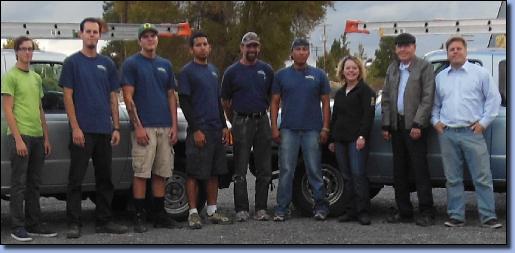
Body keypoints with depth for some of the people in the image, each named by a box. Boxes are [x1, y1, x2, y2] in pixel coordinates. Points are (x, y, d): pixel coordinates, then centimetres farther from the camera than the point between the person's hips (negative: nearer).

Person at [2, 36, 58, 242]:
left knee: (34, 184, 11)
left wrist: (46, 138, 15)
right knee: (19, 184, -3)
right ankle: (18, 228, 1)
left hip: (37, 137, 7)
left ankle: (34, 225, 18)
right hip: (20, 136, -7)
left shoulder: (36, 78, 17)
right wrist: (18, 139, -16)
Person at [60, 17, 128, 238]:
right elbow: (68, 96, -4)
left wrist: (116, 127, 5)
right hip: (82, 131, -5)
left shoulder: (107, 64, 13)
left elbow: (113, 97, 13)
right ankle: (73, 224, 1)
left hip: (104, 130, 5)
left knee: (104, 179, 9)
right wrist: (75, 128, -13)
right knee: (76, 179, -3)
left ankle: (104, 221, 17)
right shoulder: (72, 62, 0)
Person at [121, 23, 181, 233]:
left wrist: (174, 125, 5)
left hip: (165, 127, 5)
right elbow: (128, 97, -6)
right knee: (141, 173, -5)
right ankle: (139, 217, 0)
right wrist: (138, 126, -14)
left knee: (161, 173, 8)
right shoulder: (132, 64, 0)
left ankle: (159, 214, 15)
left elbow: (171, 96, 15)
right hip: (144, 127, -5)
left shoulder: (165, 65, 16)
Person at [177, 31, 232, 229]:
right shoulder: (187, 71, -4)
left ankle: (212, 211, 15)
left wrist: (224, 126, 13)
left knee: (214, 172, 9)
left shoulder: (213, 70, 17)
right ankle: (193, 213, -1)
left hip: (216, 130, 7)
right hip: (198, 130, -7)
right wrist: (196, 129, -16)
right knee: (194, 173, -5)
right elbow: (184, 102, -10)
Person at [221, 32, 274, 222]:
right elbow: (225, 101, 9)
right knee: (240, 170, -1)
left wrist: (262, 112, 14)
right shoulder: (232, 72, 2)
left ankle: (261, 209, 11)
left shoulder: (266, 70, 9)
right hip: (241, 122, -2)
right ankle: (241, 210, 4)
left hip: (262, 122, 3)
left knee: (264, 170, 4)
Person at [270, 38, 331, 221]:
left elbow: (325, 103, 7)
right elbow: (275, 102, 8)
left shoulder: (319, 75, 7)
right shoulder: (282, 75, 8)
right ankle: (281, 208, 5)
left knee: (314, 170, 2)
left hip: (312, 130, 0)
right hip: (288, 130, 0)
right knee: (286, 170, 1)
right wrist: (274, 128, 0)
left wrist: (325, 128, -2)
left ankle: (321, 206, 11)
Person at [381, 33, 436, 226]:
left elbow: (427, 98, -9)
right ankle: (404, 212, 17)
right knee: (399, 171, 9)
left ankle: (426, 213, -2)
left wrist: (418, 124, -15)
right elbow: (386, 98, 15)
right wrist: (386, 125, 8)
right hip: (397, 126, 6)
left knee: (420, 170, -6)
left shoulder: (424, 67, -3)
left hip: (415, 126, -6)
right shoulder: (392, 68, 15)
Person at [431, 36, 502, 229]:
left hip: (472, 133, -3)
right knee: (453, 179, 6)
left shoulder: (480, 73, 4)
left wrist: (484, 122, -4)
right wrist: (435, 121, 6)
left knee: (482, 178, -5)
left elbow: (493, 98, 3)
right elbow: (435, 104, 21)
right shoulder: (440, 77, 15)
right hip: (447, 134, 4)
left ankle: (488, 217, -2)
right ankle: (456, 216, 12)